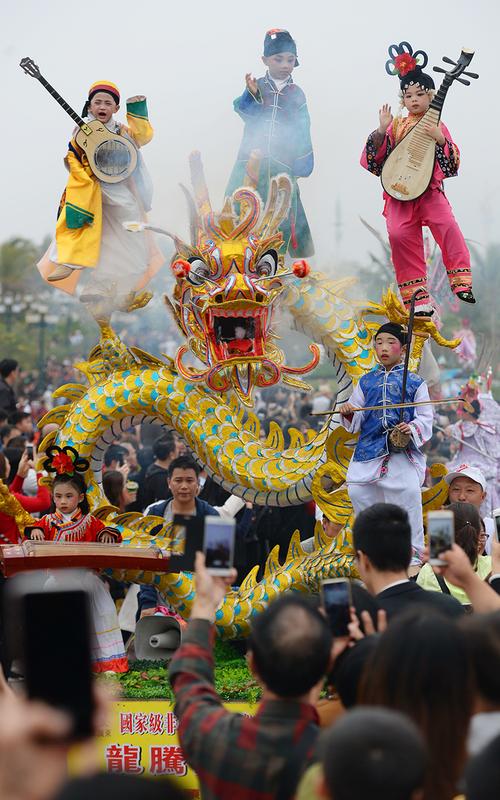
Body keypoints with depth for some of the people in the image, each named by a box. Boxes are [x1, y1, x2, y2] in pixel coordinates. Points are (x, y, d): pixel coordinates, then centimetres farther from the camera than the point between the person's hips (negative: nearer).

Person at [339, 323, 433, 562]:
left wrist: (412, 428, -18)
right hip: (369, 450, 4)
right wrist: (348, 413, -8)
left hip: (403, 451, -4)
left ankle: (412, 552, -1)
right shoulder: (366, 381, 14)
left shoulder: (414, 382, 4)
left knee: (409, 495, -16)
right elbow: (356, 421, 14)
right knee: (358, 492, 2)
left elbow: (426, 417, 1)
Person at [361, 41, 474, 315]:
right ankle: (418, 297, -7)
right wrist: (381, 131, -8)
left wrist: (440, 139, -15)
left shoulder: (436, 126, 7)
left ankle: (461, 282, -14)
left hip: (429, 190, -1)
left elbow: (454, 162, 1)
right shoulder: (396, 125, 9)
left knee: (447, 225, -24)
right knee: (400, 234, -15)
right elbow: (373, 159, 6)